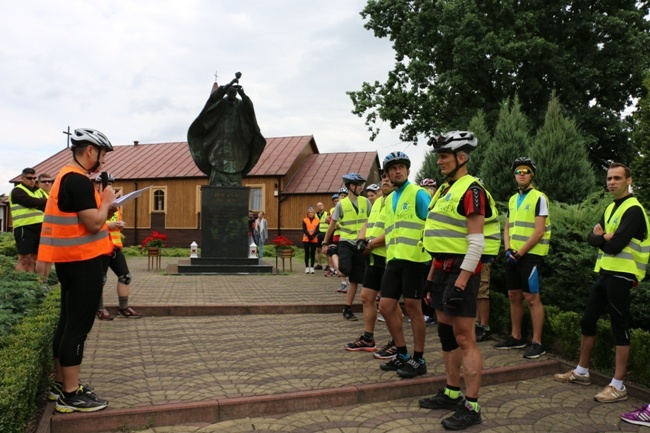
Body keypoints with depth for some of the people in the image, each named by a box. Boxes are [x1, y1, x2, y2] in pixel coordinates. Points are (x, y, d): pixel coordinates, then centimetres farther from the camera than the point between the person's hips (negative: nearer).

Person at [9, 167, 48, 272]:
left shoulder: (38, 191, 19)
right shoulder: (17, 191, -3)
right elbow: (32, 202, -17)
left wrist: (37, 203, -11)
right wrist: (46, 201, -3)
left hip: (38, 228, 7)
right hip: (25, 228, -7)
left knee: (33, 258, 9)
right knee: (24, 258, -8)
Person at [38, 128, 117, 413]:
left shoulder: (66, 176, 15)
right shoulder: (79, 181, -18)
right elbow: (93, 223, -22)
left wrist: (101, 205, 10)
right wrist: (106, 201, -6)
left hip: (70, 259, 11)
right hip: (83, 261, -11)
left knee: (68, 322, 16)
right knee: (78, 326, -5)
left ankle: (60, 384, 26)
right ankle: (71, 395, 2)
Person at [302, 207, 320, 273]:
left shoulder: (317, 221, 3)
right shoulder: (305, 220, 1)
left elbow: (317, 230, -4)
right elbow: (304, 230, -7)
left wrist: (312, 236, -20)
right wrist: (309, 236, -20)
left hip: (314, 240, 1)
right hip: (306, 239, -1)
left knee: (313, 253, 4)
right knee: (307, 253, 2)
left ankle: (312, 267, 10)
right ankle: (307, 267, 9)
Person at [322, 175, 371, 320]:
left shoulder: (365, 202, 1)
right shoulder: (341, 204, -5)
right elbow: (332, 225, 4)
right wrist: (325, 242, 9)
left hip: (360, 244, 3)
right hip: (346, 242, -3)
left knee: (355, 279, 4)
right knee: (344, 273, -21)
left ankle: (347, 309, 17)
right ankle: (333, 254, 12)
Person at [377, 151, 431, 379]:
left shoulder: (418, 193, -4)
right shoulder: (389, 199, 18)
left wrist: (426, 246, -20)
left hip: (415, 258, -7)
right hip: (393, 259, 7)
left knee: (412, 307, 0)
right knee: (386, 306, 6)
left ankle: (418, 360, 14)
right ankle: (402, 355, 23)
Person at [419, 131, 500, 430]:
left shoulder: (471, 190, -13)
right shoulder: (445, 189, 15)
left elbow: (476, 243, -19)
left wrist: (460, 284, -23)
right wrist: (432, 276, 18)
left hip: (461, 270, -10)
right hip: (443, 269, 10)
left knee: (464, 339, -4)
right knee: (446, 334, 15)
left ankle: (472, 407, 6)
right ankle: (452, 394, 28)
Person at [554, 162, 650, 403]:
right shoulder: (611, 208, 16)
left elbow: (615, 246, -22)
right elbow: (591, 238, 8)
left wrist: (601, 238, -2)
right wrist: (604, 237, -13)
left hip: (620, 276, -9)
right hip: (605, 273, 9)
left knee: (619, 329, -3)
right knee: (587, 321, 14)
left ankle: (618, 386, 6)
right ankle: (581, 372, 27)